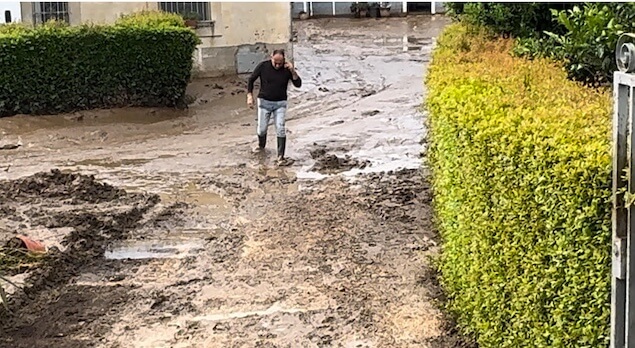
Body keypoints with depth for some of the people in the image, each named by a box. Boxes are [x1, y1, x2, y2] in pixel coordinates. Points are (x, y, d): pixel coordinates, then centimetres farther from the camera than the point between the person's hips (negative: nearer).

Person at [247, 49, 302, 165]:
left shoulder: (287, 69, -10)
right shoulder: (263, 66, -11)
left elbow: (298, 84, -12)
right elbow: (251, 80, 0)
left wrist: (292, 71, -25)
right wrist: (250, 96, -8)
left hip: (280, 103, 0)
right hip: (264, 102, 0)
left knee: (280, 129, -12)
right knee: (262, 129, 7)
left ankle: (281, 156, -6)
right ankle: (261, 145, 39)